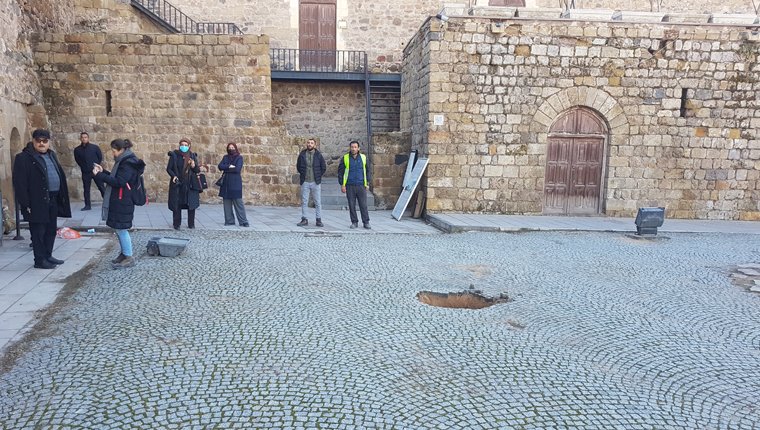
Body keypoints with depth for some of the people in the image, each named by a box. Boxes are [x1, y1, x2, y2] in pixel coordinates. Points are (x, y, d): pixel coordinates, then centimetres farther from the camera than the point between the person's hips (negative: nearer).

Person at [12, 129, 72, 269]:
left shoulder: (51, 155, 15)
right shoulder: (24, 158, -8)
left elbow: (60, 176, 19)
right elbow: (20, 183, -12)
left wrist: (62, 198, 13)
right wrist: (26, 204, -16)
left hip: (53, 201, 7)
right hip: (37, 203, -7)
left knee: (51, 230, 14)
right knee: (38, 231, 0)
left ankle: (48, 256, 25)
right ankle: (40, 260, 8)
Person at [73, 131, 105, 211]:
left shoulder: (95, 147, -2)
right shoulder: (77, 150, 3)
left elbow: (100, 157, 3)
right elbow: (77, 160, 13)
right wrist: (83, 167, 7)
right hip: (85, 172, 2)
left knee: (102, 187, -1)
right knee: (86, 189, 7)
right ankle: (87, 205, 14)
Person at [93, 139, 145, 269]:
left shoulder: (128, 164, -17)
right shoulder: (124, 161, 14)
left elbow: (119, 182, -24)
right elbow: (116, 177, 21)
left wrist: (99, 175, -21)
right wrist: (103, 172, 11)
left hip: (123, 202, -10)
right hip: (118, 201, 10)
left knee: (121, 229, -5)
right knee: (119, 229, 15)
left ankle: (129, 257, 2)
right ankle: (124, 253, 25)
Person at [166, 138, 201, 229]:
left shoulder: (193, 156, 8)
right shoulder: (174, 155, 2)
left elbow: (198, 170, 9)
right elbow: (169, 168, 3)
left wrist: (194, 166, -13)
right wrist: (173, 176, -14)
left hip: (190, 184, 2)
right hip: (177, 184, -2)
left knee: (192, 204, 0)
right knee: (177, 205, -2)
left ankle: (191, 224, 11)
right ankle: (176, 224, 9)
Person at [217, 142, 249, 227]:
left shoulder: (239, 157, 2)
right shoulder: (225, 157, 15)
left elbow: (237, 169, -11)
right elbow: (220, 166, 1)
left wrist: (226, 169, -4)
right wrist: (229, 166, -11)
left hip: (235, 183, -4)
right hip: (226, 183, 4)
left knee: (238, 202, -7)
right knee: (227, 202, 3)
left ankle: (243, 221, -5)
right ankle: (229, 220, 9)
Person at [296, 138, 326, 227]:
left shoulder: (318, 155, -1)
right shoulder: (302, 154, 3)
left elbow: (323, 168, 7)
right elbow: (298, 166, 16)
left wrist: (318, 176, 5)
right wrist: (302, 175, 10)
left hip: (316, 182, -1)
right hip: (305, 182, 1)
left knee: (318, 202, 2)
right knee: (304, 202, 4)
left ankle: (319, 220, 8)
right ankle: (304, 219, 12)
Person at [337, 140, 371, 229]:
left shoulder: (364, 158, 7)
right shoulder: (345, 158, 3)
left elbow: (367, 171, 13)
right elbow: (340, 172, 5)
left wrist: (367, 183, 7)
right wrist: (342, 184, -1)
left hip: (361, 186, 0)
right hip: (350, 186, 0)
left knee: (363, 205, -1)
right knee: (351, 205, 4)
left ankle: (366, 222, 7)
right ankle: (354, 222, 14)